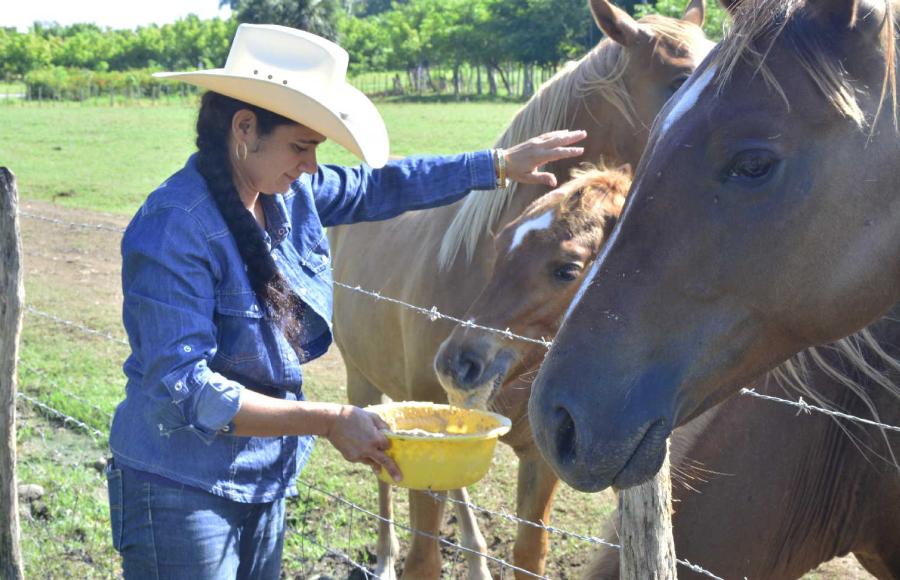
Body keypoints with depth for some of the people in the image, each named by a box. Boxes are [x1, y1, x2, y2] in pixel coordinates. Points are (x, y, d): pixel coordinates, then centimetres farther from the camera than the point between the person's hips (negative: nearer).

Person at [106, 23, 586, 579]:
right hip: (182, 493, -8)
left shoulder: (290, 193, -1)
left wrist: (501, 164, 15)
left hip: (264, 481, 8)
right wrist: (329, 422, -29)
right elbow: (183, 389, -28)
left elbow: (375, 187, 17)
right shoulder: (175, 230, -24)